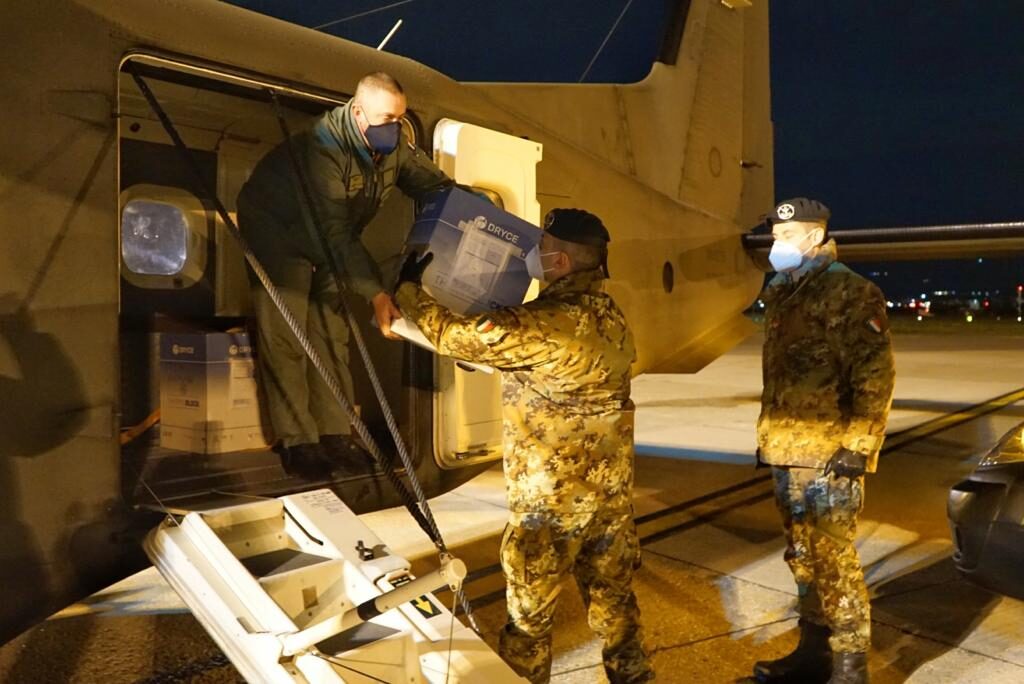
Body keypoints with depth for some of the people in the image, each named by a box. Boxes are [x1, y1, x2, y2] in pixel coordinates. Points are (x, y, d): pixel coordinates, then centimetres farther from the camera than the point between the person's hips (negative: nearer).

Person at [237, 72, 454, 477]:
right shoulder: (324, 147, -35)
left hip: (327, 238, 7)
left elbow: (438, 187, -6)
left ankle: (335, 434, 8)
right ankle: (298, 443, -8)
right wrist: (375, 294, -45)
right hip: (277, 229, -7)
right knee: (285, 338, -11)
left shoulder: (396, 146, -13)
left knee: (331, 334, 4)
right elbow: (335, 231, -40)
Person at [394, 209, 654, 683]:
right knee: (612, 596, 21)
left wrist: (408, 289, 0)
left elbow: (458, 335, -17)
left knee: (529, 613, 12)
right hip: (611, 492, 7)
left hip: (550, 499, -7)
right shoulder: (611, 318, 3)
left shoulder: (546, 323, -23)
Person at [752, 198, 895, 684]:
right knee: (803, 558, 16)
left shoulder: (848, 292, -10)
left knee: (834, 563, -1)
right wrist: (767, 436, 20)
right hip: (787, 453, 9)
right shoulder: (782, 294, 16)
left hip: (828, 455, -8)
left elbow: (875, 376, -16)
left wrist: (857, 445, -19)